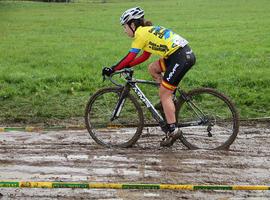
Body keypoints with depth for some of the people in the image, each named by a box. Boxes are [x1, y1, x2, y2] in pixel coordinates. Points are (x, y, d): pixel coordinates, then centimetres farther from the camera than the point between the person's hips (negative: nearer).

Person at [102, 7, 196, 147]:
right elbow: (145, 56, 24)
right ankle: (169, 100, 19)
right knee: (152, 68, 18)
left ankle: (173, 130, -3)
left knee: (164, 94, -4)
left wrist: (112, 69, -4)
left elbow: (130, 57, -10)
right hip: (185, 53, 9)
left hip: (181, 57, -9)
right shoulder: (149, 30, 22)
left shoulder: (141, 33, -5)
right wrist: (127, 66, 20)